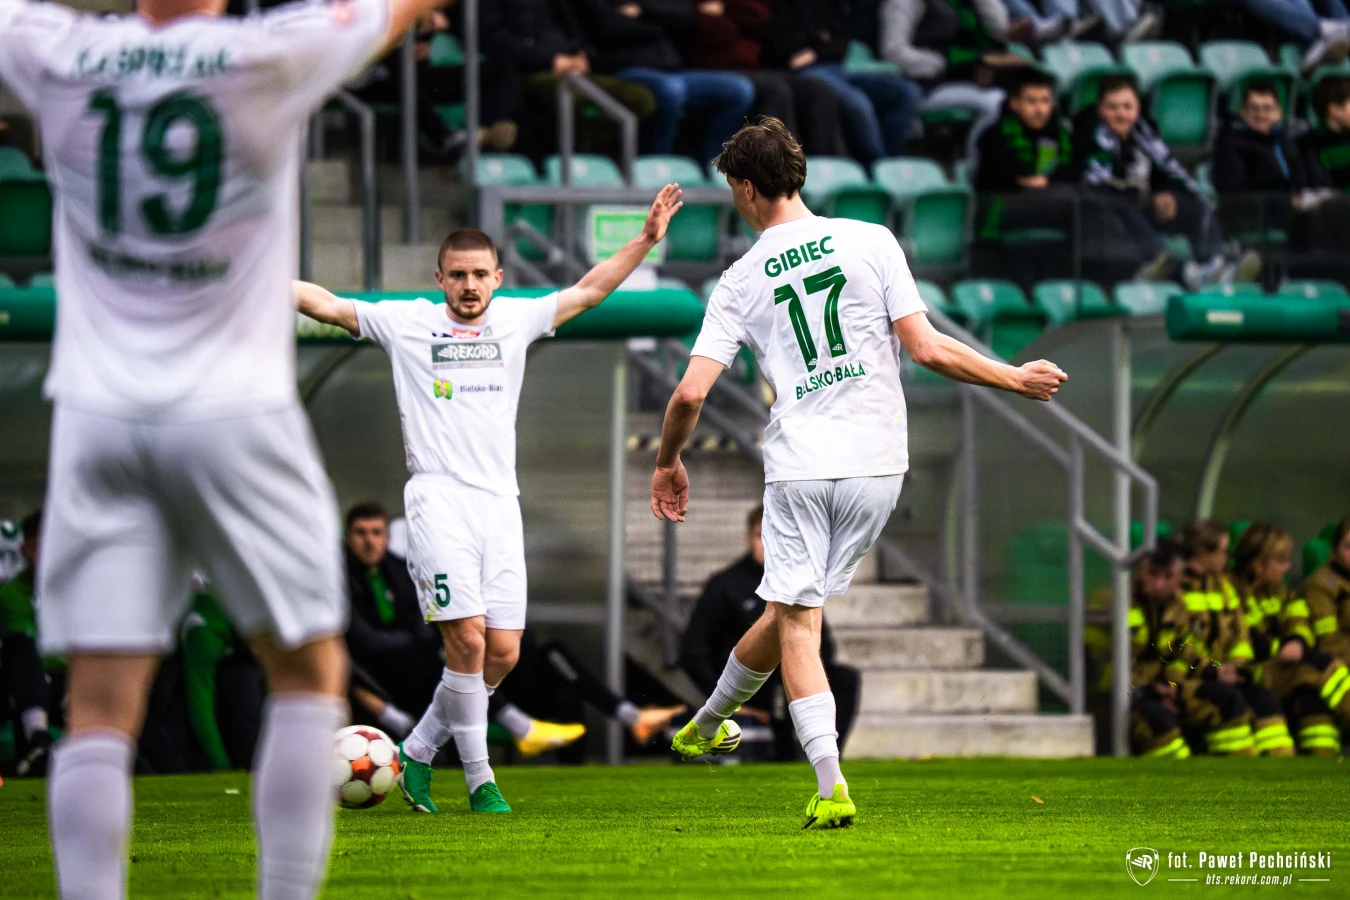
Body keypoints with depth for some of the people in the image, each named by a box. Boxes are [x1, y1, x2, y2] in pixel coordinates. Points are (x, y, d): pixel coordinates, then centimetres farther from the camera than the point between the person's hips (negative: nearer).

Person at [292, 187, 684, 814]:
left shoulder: (515, 321, 15)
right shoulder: (407, 323, 7)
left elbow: (590, 291, 21)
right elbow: (321, 303, 7)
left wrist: (646, 240, 14)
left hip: (500, 503, 4)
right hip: (438, 498, -4)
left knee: (502, 652, -1)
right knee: (467, 637, -15)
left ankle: (418, 751, 18)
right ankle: (479, 778, -4)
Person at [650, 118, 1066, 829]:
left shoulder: (741, 282, 0)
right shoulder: (871, 242, 0)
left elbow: (690, 394, -3)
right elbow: (925, 348, -5)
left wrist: (668, 463, 16)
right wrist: (1016, 379, 7)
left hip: (798, 469, -2)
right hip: (877, 460, 2)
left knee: (796, 623, 0)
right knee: (791, 614, 16)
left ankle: (830, 785, -13)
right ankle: (709, 722, 29)